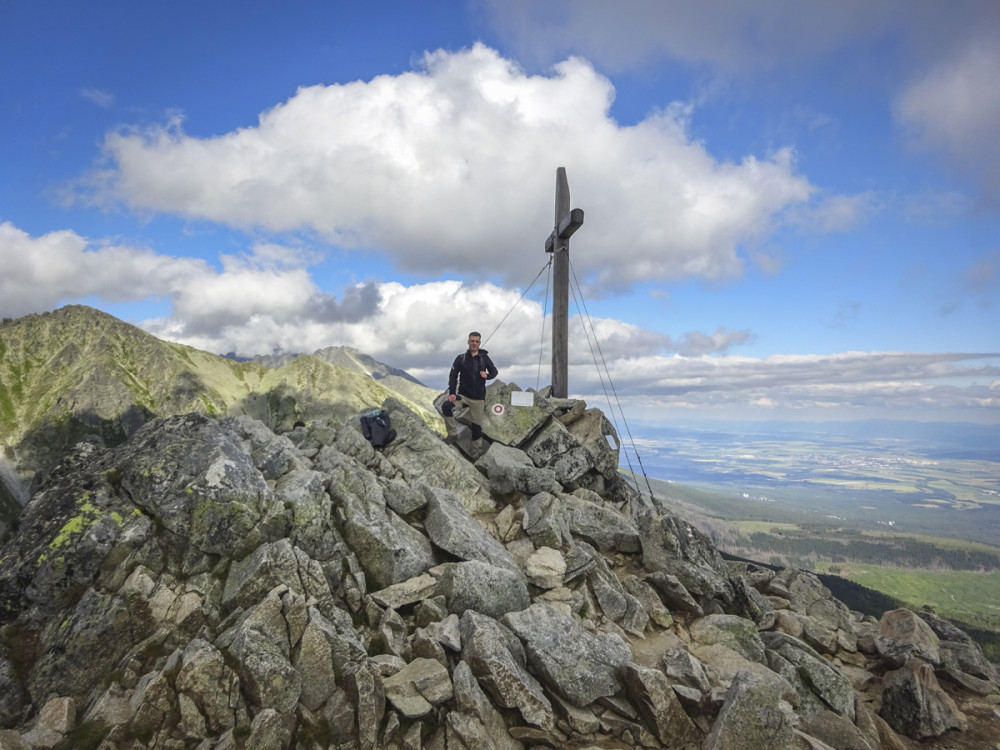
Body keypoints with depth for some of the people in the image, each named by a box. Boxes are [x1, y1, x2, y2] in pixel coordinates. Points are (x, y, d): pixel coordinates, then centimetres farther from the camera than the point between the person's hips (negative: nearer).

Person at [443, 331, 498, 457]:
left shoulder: (484, 358, 3)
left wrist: (487, 375, -10)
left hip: (478, 397, 1)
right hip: (463, 394, -1)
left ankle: (477, 450, 19)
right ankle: (453, 434, -12)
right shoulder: (461, 358, 0)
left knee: (477, 424, 5)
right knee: (446, 407, -27)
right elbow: (453, 376, -5)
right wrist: (452, 393, -17)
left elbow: (494, 371, 14)